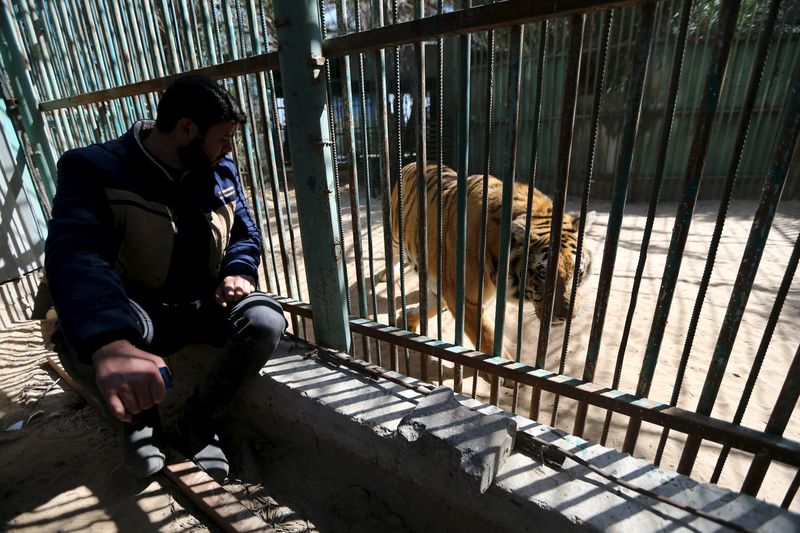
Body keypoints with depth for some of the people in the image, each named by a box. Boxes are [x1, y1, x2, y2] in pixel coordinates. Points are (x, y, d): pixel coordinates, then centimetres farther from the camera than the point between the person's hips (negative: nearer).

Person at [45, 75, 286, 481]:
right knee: (71, 322, -34)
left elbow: (245, 233, 10)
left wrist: (238, 272, -15)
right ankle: (139, 420, -1)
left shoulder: (221, 171, 0)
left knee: (266, 320, -27)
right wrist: (111, 345, -54)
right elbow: (75, 255, -34)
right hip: (141, 313, -2)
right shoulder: (94, 169, -17)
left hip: (204, 305, 3)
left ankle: (197, 427, -1)